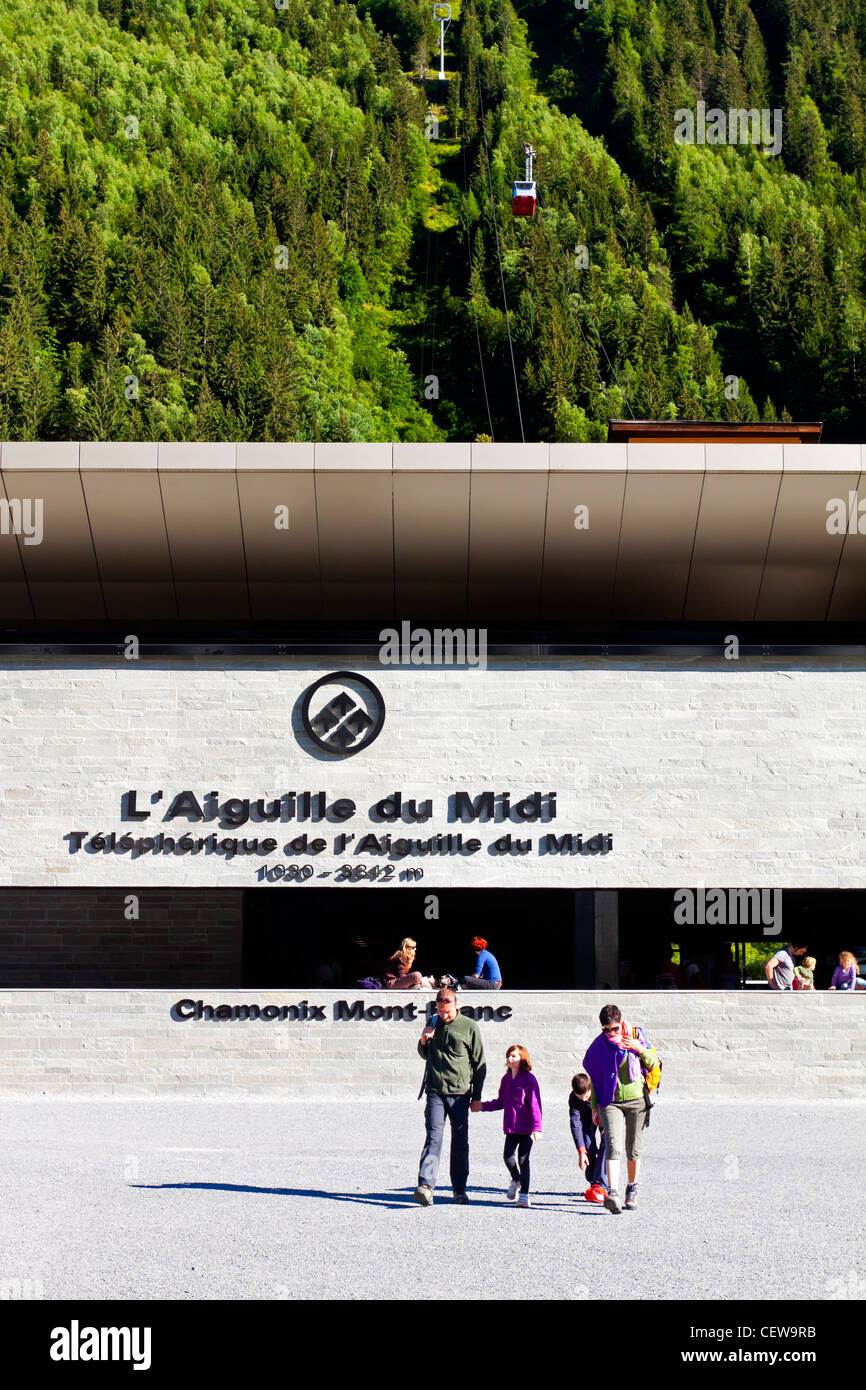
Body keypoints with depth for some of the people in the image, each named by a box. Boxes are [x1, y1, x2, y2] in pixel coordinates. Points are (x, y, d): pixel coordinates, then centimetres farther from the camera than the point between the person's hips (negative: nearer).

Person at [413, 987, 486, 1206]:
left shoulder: (469, 1027, 0)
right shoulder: (433, 1024, 11)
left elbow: (480, 1064, 4)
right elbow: (424, 1055, 25)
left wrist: (477, 1096, 1)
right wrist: (423, 1040, 2)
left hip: (460, 1094, -2)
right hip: (435, 1092, 2)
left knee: (460, 1142, 5)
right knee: (433, 1139, -9)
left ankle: (459, 1189, 15)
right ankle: (426, 1186, -19)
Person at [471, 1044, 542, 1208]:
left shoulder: (529, 1079, -9)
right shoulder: (506, 1079, 11)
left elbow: (535, 1105, -12)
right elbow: (501, 1102, 22)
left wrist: (536, 1127, -17)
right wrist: (482, 1106, 13)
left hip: (526, 1128, -5)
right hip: (511, 1127, 5)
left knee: (523, 1159, -3)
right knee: (508, 1156, -4)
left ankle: (524, 1194, 8)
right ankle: (516, 1180, 27)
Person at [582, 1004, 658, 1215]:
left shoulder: (635, 1036, 1)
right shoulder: (598, 1046, 1)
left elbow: (653, 1064, 9)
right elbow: (594, 1077, 11)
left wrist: (640, 1049, -10)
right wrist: (594, 1106, 9)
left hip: (636, 1101, 1)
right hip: (610, 1102, -1)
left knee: (633, 1150, 10)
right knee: (613, 1146, -19)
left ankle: (632, 1189, 30)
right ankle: (612, 1192, -30)